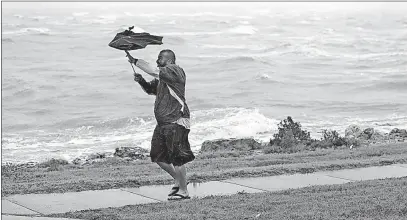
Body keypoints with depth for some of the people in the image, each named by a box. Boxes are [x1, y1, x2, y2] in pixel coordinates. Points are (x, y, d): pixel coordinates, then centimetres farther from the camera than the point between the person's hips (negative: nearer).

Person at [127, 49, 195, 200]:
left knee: (177, 159, -7)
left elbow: (153, 71, -22)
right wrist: (141, 81, 2)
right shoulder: (161, 77, 19)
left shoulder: (175, 71, -11)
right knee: (158, 156, 12)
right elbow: (150, 89, 22)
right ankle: (178, 180, 27)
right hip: (163, 123, 10)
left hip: (176, 122, -10)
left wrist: (135, 61, -13)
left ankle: (183, 191, 1)